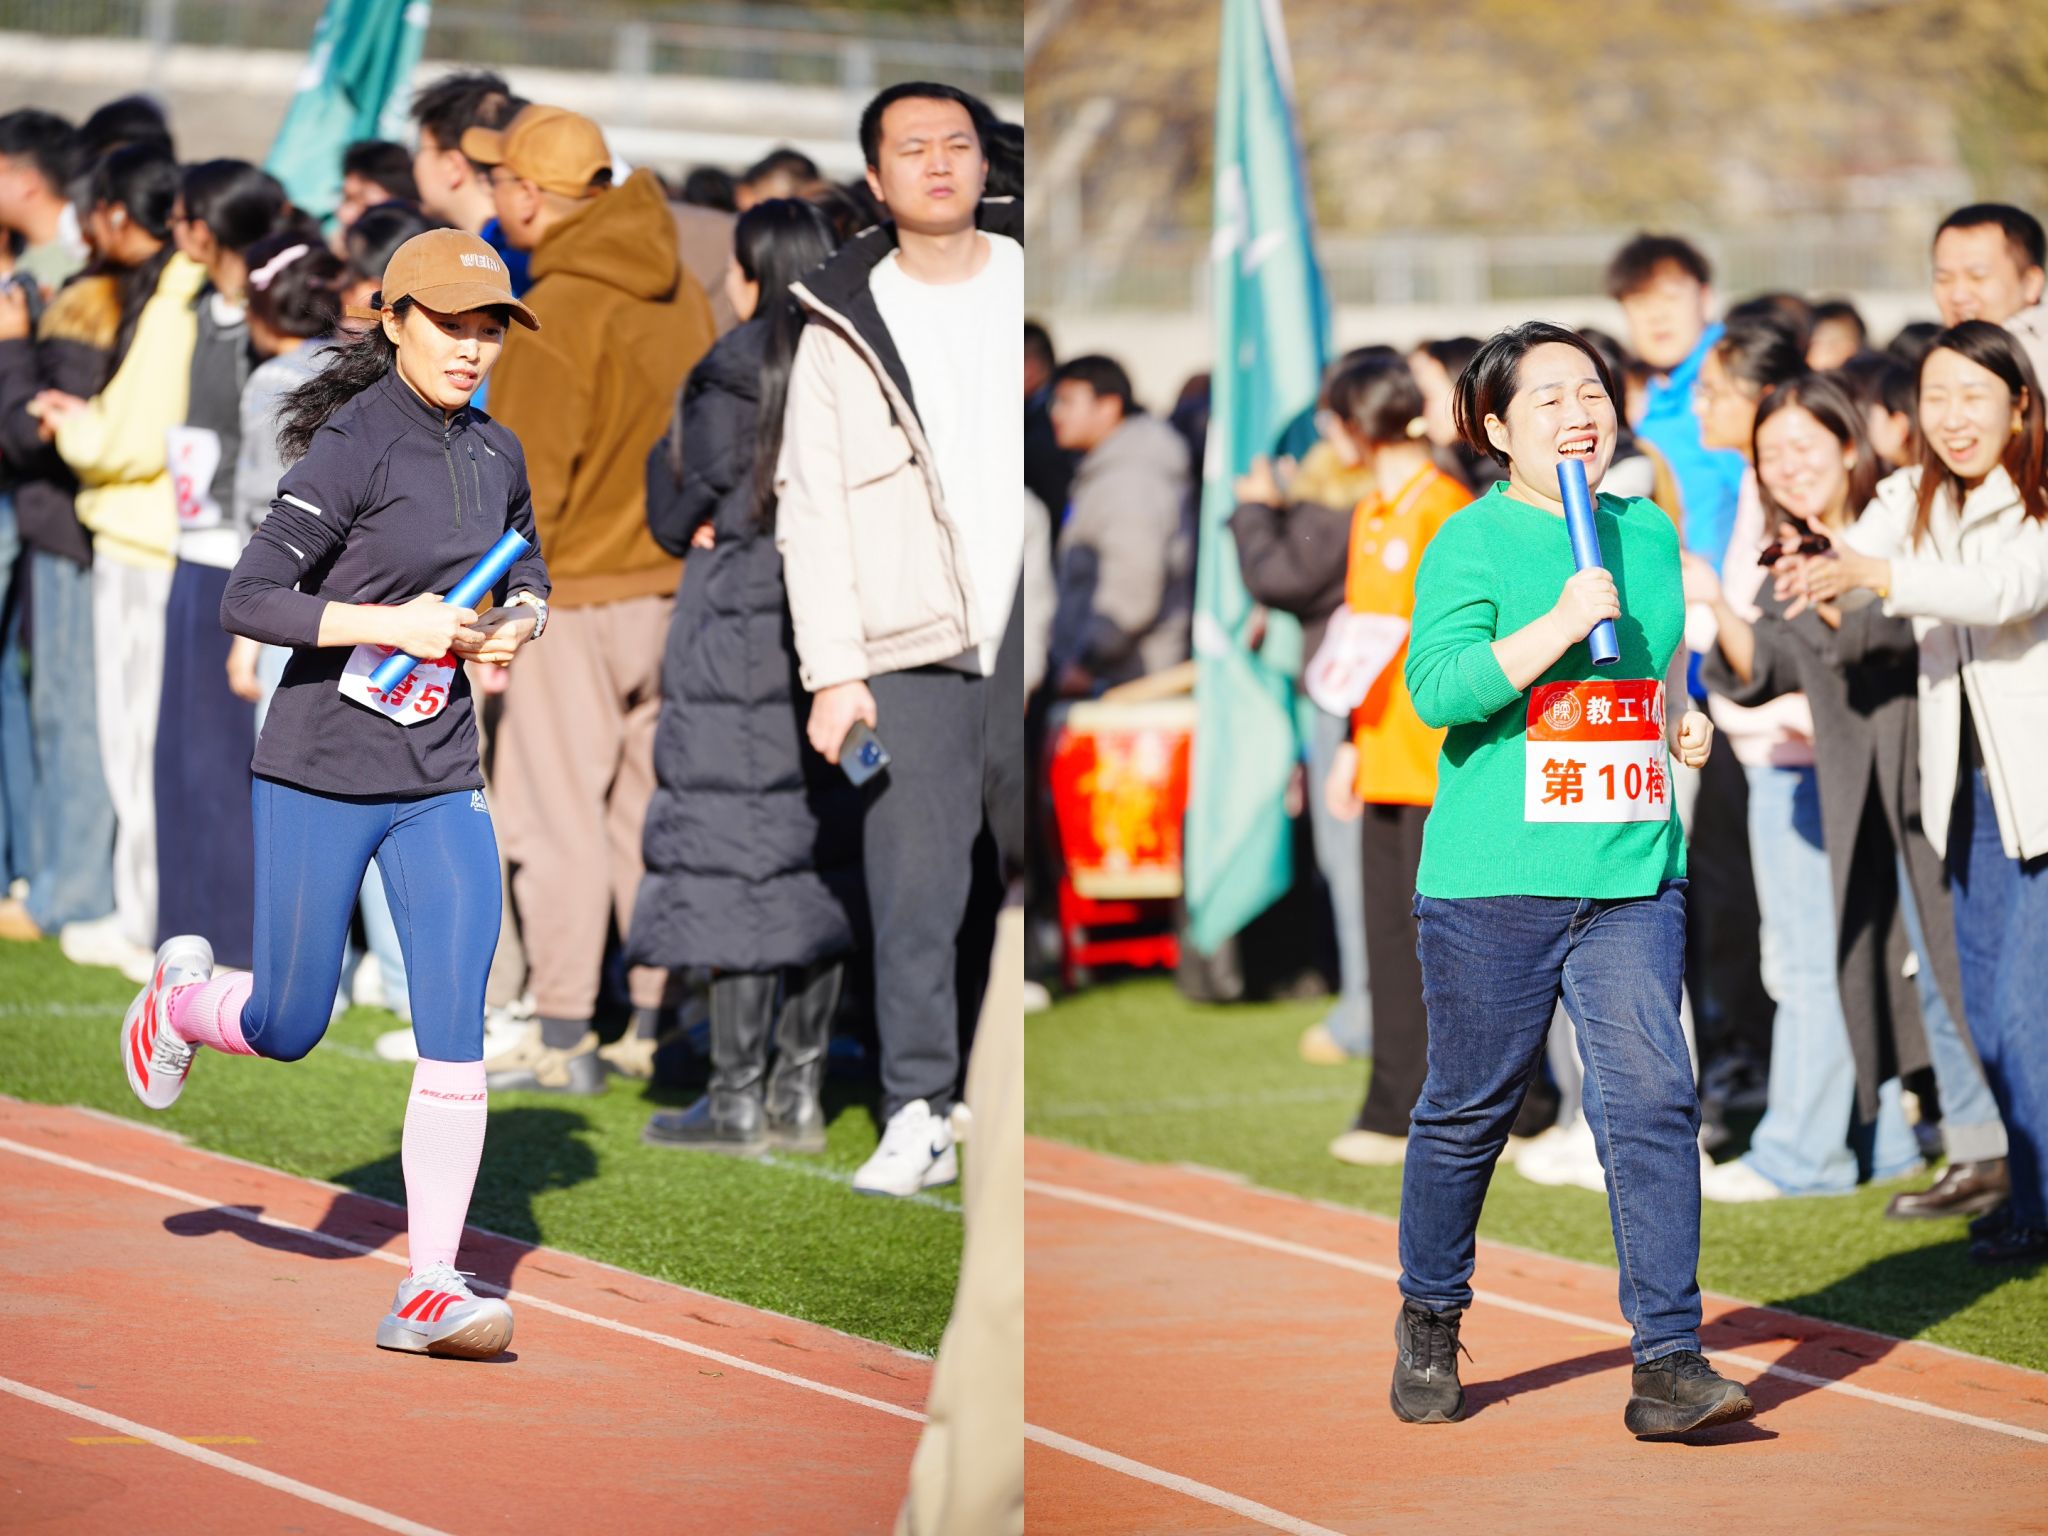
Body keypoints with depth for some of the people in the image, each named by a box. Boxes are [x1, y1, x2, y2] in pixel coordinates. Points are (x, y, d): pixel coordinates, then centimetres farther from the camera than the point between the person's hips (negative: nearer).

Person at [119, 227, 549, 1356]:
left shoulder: (497, 455, 6)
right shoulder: (354, 447, -15)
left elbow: (526, 571, 25)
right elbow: (247, 602, -19)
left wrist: (518, 622, 3)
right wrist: (393, 625, -25)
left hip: (440, 785, 5)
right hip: (318, 775, -5)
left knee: (456, 1026, -8)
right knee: (288, 1029, 7)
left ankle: (430, 1292, -4)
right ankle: (182, 997, 43)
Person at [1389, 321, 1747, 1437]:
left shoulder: (1651, 535, 13)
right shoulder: (1472, 541, -5)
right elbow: (1436, 687, -17)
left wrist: (1686, 719, 10)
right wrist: (1561, 623, -24)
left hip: (1632, 875, 4)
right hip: (1492, 881, -4)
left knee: (1649, 1100, -8)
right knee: (1468, 1109, 7)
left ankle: (1667, 1365, -9)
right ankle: (1429, 1324, 29)